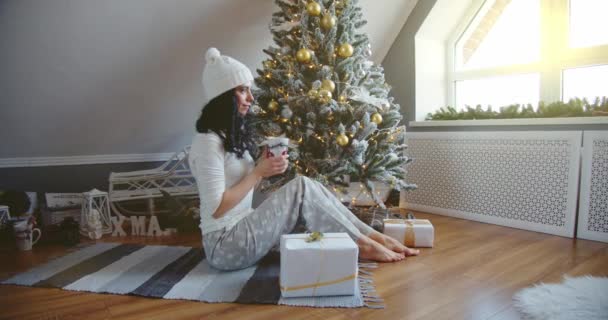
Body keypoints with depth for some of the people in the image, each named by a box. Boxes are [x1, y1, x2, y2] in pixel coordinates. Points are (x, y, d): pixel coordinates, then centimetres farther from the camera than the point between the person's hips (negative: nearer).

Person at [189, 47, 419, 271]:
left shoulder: (231, 134, 12)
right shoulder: (208, 142, -17)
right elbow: (217, 208, -21)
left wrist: (264, 167, -4)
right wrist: (258, 172, -16)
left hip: (241, 231, 8)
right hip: (225, 245, -8)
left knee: (308, 189, -4)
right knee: (301, 188, -17)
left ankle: (373, 236, -2)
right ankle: (363, 245, -9)